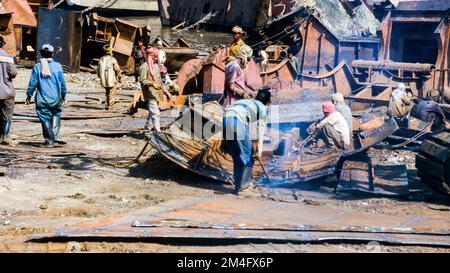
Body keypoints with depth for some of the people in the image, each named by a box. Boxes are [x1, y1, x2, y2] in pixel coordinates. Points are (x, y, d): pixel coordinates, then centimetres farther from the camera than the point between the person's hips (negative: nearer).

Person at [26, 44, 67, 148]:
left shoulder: (37, 67, -5)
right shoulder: (57, 66, -4)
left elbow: (33, 83, -3)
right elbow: (62, 82, 1)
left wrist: (29, 95, 8)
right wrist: (63, 94, 14)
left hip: (42, 99, -1)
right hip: (56, 98, 1)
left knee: (45, 119, 6)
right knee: (56, 115, 20)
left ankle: (49, 140, 6)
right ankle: (54, 134, 1)